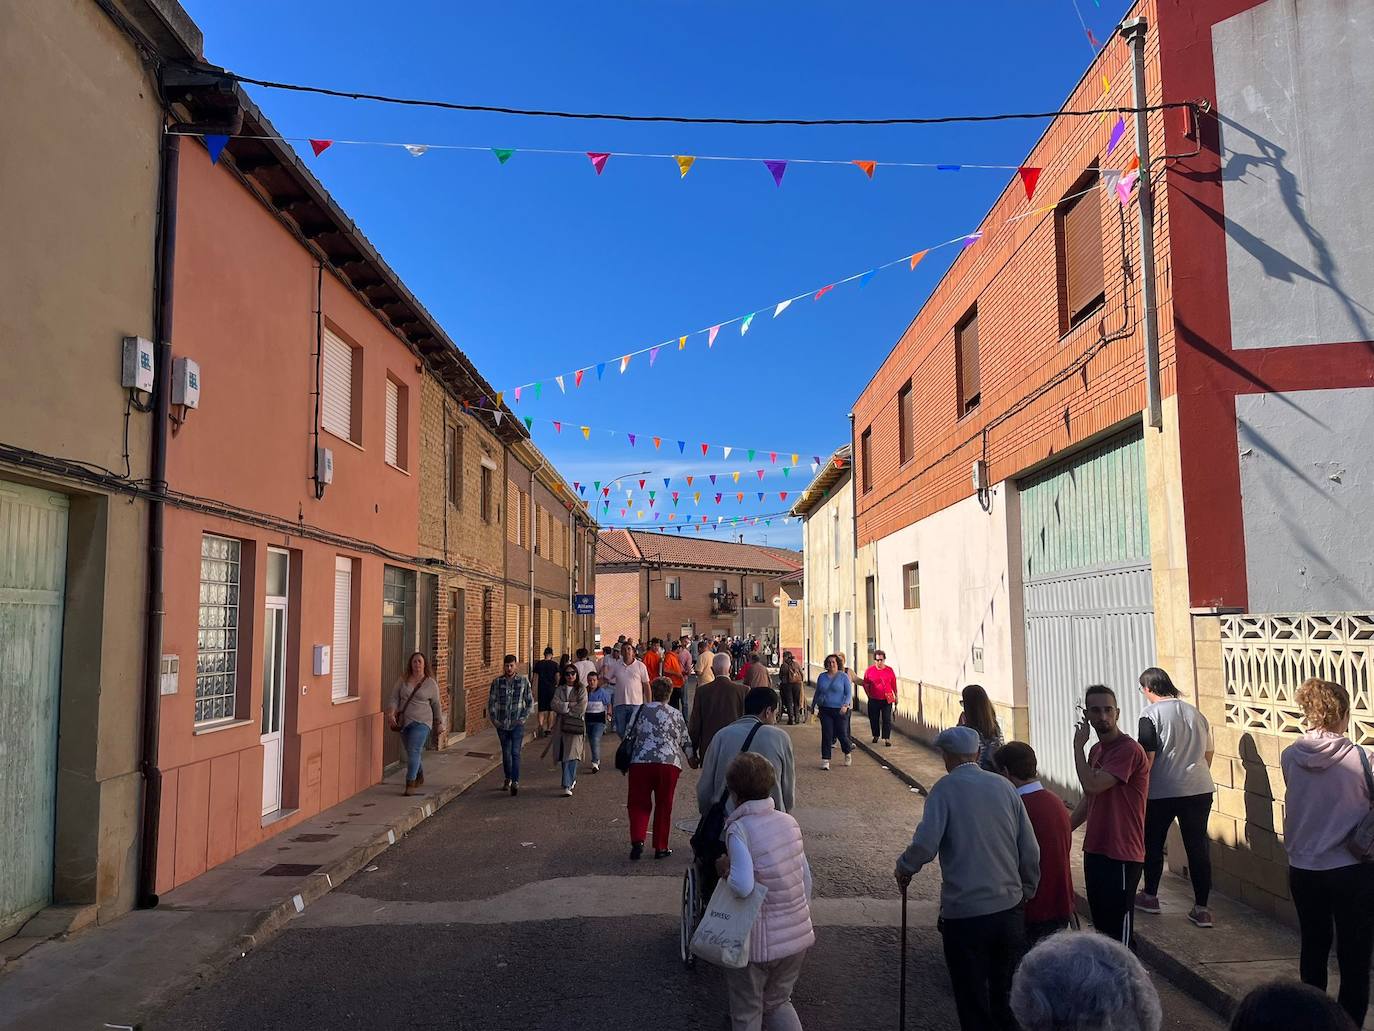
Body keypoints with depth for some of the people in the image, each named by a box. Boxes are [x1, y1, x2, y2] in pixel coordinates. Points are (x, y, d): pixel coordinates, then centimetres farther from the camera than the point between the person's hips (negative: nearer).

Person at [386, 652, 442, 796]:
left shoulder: (431, 684, 0)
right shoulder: (402, 681, 5)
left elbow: (435, 704, 8)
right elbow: (394, 698, -1)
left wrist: (439, 722, 14)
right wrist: (391, 712, -19)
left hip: (421, 722, -4)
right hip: (404, 722, 4)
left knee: (414, 751, -16)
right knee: (411, 752, 15)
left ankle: (410, 784, -15)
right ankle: (419, 776, 38)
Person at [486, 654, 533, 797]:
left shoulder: (523, 681, -1)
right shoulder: (497, 682, 2)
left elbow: (530, 701, 4)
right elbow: (491, 701, 8)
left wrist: (524, 718, -5)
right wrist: (493, 719, -1)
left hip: (517, 724, -2)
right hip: (502, 724, 2)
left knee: (515, 753, -12)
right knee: (506, 753, 11)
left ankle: (515, 782, -14)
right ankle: (508, 779, 26)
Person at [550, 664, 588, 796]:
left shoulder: (581, 689, 4)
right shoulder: (560, 689, 12)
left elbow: (582, 708, -7)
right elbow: (555, 705, -3)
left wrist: (564, 707, -3)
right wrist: (572, 705, -10)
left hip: (576, 725, -3)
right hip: (562, 726, 3)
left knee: (572, 755, -13)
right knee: (564, 756, 8)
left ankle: (567, 785, -14)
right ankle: (572, 779, 29)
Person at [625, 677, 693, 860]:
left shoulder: (641, 710, 9)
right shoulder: (676, 715, 12)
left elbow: (629, 736, 12)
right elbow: (686, 742, 19)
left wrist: (626, 759, 27)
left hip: (640, 762, -1)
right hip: (669, 763, 1)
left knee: (639, 804, 8)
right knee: (664, 806, 11)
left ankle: (637, 840, -10)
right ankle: (660, 847, 14)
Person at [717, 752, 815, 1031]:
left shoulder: (738, 829, -18)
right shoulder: (789, 822, 1)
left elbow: (743, 886, -29)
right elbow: (806, 878, 8)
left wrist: (725, 869, -9)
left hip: (758, 942, -6)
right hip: (799, 935, 6)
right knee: (778, 1003, 25)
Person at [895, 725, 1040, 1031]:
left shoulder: (946, 788, -9)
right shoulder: (1003, 786, 3)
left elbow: (925, 844, -19)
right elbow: (1030, 851, 5)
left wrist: (904, 868, 0)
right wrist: (1027, 891, 21)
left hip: (964, 914, -4)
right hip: (1009, 910, 5)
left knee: (973, 1001, 9)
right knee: (1008, 997, 20)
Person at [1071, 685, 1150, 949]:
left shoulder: (1129, 750, -17)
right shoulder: (1097, 750, 12)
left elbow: (1092, 785, -25)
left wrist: (1078, 745, -15)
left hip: (1122, 857, -9)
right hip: (1095, 851, 9)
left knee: (1120, 933, -2)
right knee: (1102, 926, 17)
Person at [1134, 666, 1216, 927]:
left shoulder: (1151, 714, -11)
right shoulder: (1195, 712, 6)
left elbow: (1148, 758, -16)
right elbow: (1209, 751, 14)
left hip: (1162, 792, -4)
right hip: (1200, 789, 4)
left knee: (1153, 844, 14)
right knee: (1198, 847, 7)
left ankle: (1150, 896, 27)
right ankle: (1201, 908, 9)